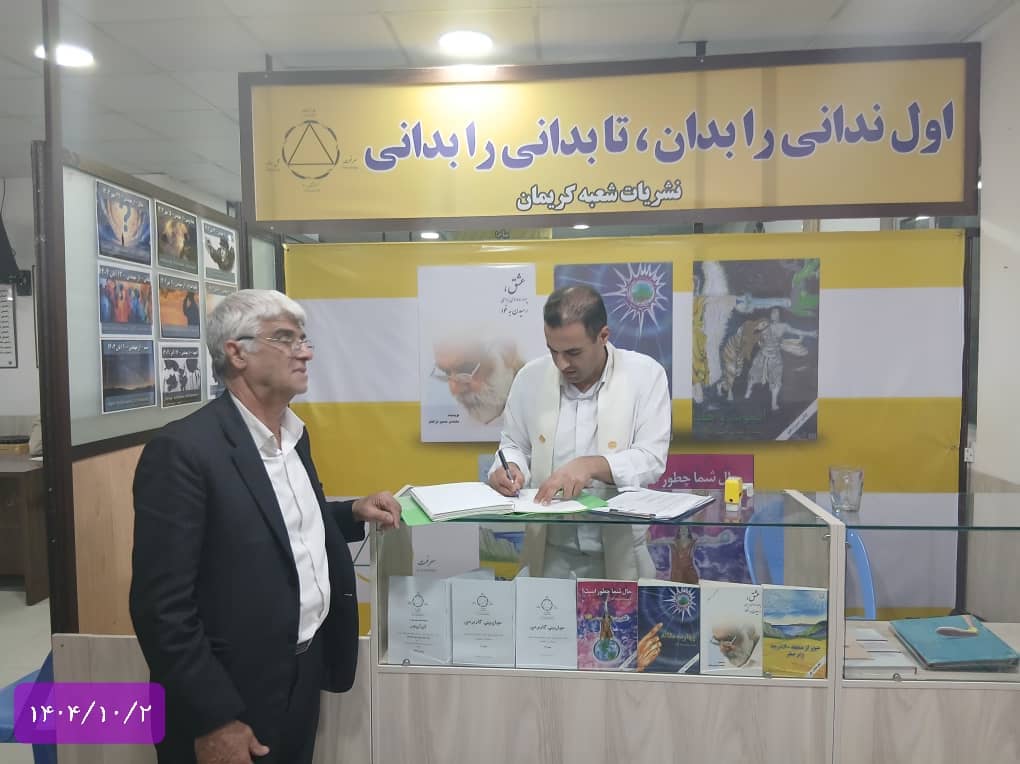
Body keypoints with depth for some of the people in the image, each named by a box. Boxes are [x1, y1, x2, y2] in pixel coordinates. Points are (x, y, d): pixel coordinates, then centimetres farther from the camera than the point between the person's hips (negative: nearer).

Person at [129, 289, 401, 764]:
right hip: (231, 699, -7)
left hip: (305, 677, 8)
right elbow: (162, 606, -20)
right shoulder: (183, 450, -20)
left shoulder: (294, 433, 5)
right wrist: (213, 721, -18)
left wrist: (352, 513, 1)